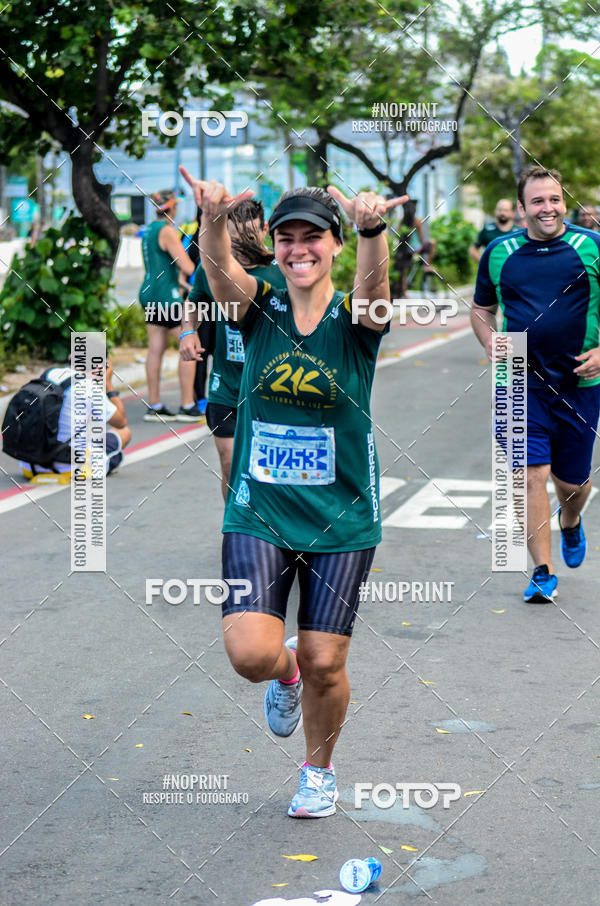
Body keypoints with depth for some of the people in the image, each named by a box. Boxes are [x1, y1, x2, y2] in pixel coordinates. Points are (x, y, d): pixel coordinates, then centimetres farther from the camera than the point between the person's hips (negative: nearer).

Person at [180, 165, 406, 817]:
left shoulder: (355, 317, -6)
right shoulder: (258, 307, -2)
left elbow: (375, 282, -30)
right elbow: (219, 269, -24)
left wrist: (372, 229, -52)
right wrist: (212, 219, -46)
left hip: (341, 518, -1)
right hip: (258, 512, 1)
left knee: (324, 664, 3)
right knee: (251, 653, -14)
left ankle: (319, 771, 33)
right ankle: (285, 673, 25)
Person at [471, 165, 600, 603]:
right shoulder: (499, 253, 3)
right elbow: (481, 310, 15)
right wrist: (492, 345, -4)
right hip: (522, 382, 0)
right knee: (532, 474, -10)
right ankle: (543, 571, -1)